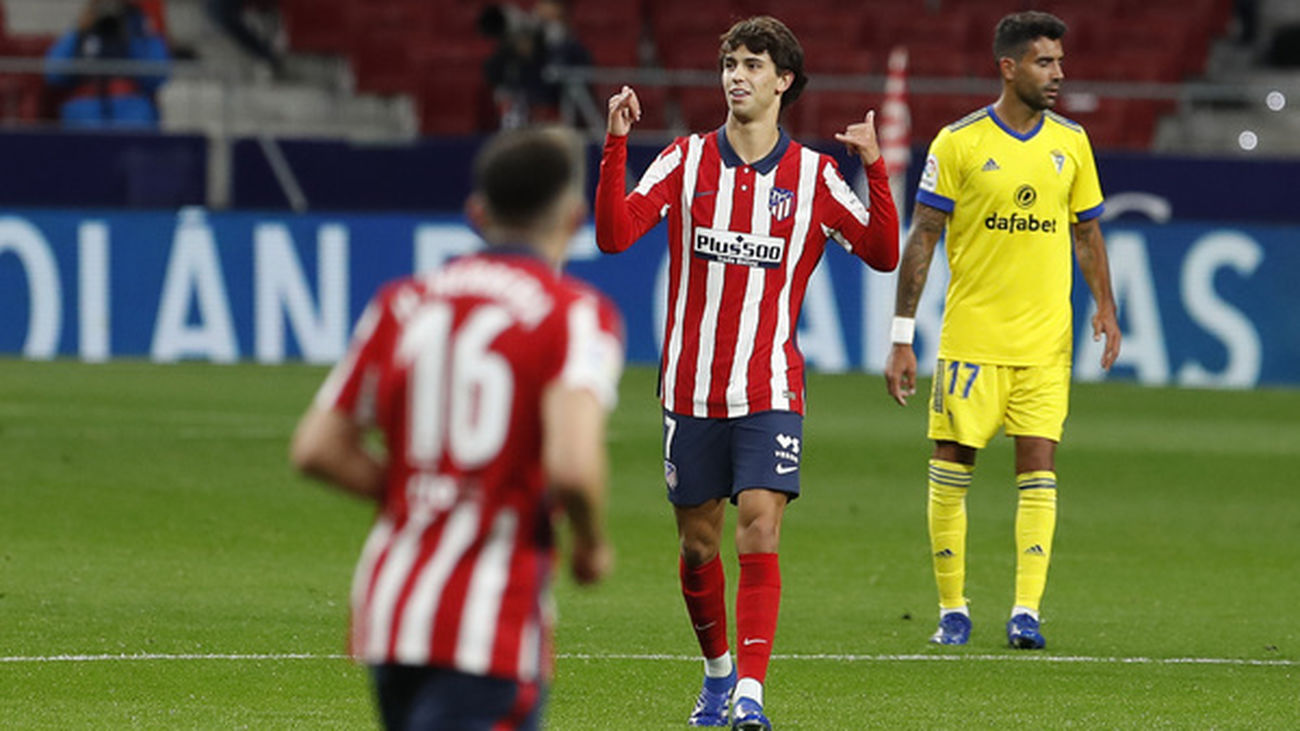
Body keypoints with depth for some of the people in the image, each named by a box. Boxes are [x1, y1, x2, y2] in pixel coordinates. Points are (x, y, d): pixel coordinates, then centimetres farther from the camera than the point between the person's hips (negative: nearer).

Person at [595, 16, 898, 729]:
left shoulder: (812, 175, 2)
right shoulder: (686, 160, 4)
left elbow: (882, 253, -2)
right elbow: (614, 235, -6)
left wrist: (875, 169, -14)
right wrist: (615, 146, -15)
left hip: (771, 390, -2)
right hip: (690, 388, 2)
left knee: (758, 533, -15)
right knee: (697, 543, 9)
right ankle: (717, 672, 30)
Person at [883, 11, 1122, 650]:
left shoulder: (1071, 143, 7)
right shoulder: (958, 143, -4)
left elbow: (1086, 233, 17)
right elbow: (922, 239, -2)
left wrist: (1105, 307, 2)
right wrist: (902, 337, -5)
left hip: (1045, 342, 3)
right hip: (970, 338, -3)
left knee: (1038, 471, -4)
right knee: (952, 469, -1)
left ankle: (1026, 611, -4)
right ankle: (952, 609, 10)